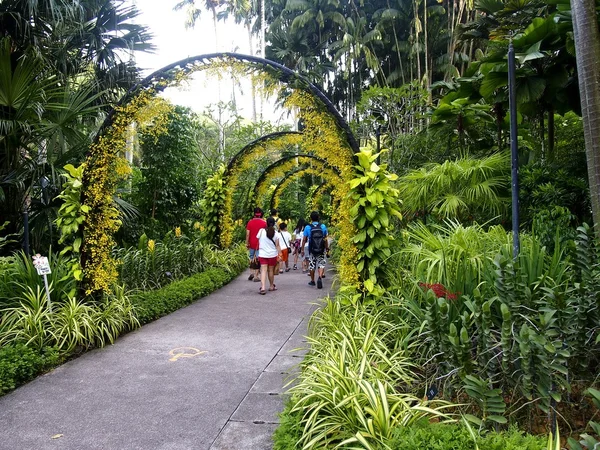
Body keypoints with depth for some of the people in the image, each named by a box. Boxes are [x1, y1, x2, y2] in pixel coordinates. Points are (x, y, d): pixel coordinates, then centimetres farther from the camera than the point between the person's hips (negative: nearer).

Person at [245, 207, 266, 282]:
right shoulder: (264, 223, -4)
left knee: (251, 258, 19)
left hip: (252, 244, 2)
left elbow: (247, 234, -3)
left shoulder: (250, 222, -1)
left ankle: (251, 272, 7)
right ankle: (256, 276, 4)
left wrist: (247, 243, 4)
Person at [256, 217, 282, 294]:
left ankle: (262, 287, -19)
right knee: (271, 270, 14)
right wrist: (280, 254, 2)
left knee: (263, 270, -5)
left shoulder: (261, 231, -5)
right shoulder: (275, 234, -4)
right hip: (272, 254, 1)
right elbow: (277, 246, -4)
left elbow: (257, 240, 4)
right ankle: (271, 286, 27)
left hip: (262, 254, -1)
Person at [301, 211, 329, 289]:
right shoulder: (323, 226, -5)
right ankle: (320, 277, -16)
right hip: (321, 250, 0)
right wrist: (327, 248, 9)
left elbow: (304, 240, -3)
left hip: (312, 250, 0)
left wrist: (302, 249, 6)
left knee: (312, 265, 14)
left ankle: (312, 281, 25)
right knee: (321, 264, 8)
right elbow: (325, 239, -2)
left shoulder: (307, 227, -7)